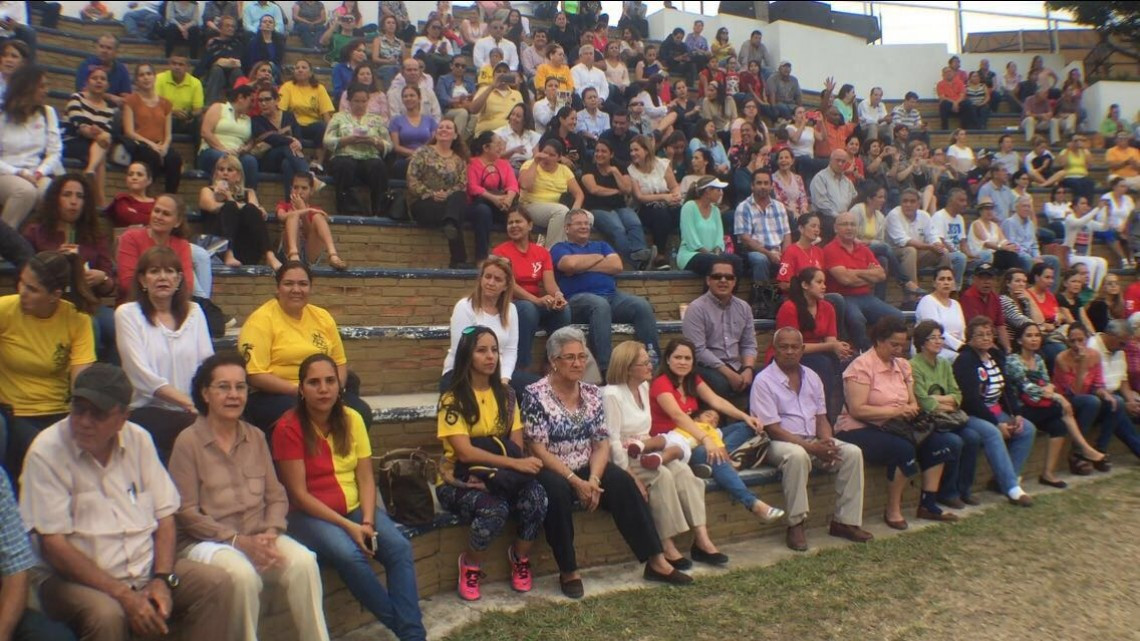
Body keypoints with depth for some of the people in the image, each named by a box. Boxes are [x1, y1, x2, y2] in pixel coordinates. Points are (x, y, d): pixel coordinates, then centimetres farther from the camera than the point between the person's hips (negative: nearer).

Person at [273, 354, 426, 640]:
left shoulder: (351, 418, 1)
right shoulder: (288, 428, -12)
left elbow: (366, 478, 0)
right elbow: (299, 494, -15)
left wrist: (367, 521, -17)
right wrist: (348, 526, -20)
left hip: (354, 507, 4)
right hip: (310, 514, -4)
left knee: (400, 547, -21)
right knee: (349, 554, -31)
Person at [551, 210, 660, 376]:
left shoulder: (601, 245, 30)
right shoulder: (560, 248, 17)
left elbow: (616, 265, 9)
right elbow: (570, 264, -8)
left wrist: (583, 266, 2)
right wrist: (598, 258, 8)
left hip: (612, 295, 5)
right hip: (579, 299, -5)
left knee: (642, 306, -23)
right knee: (600, 305, -39)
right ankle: (606, 367, -44)